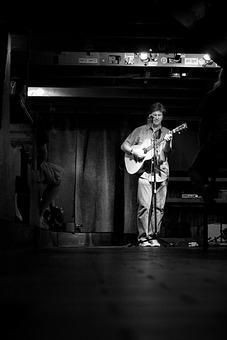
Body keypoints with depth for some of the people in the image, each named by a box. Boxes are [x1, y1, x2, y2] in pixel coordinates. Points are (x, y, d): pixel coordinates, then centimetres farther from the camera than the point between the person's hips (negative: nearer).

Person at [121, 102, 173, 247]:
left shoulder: (166, 133, 13)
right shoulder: (140, 131, 10)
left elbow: (166, 151, -3)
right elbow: (124, 145, 10)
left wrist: (167, 141, -24)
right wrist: (135, 152, -7)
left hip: (161, 173, 2)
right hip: (144, 172, -2)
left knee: (159, 207, 2)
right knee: (145, 205, -11)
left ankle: (153, 236, 11)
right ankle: (143, 237, -4)